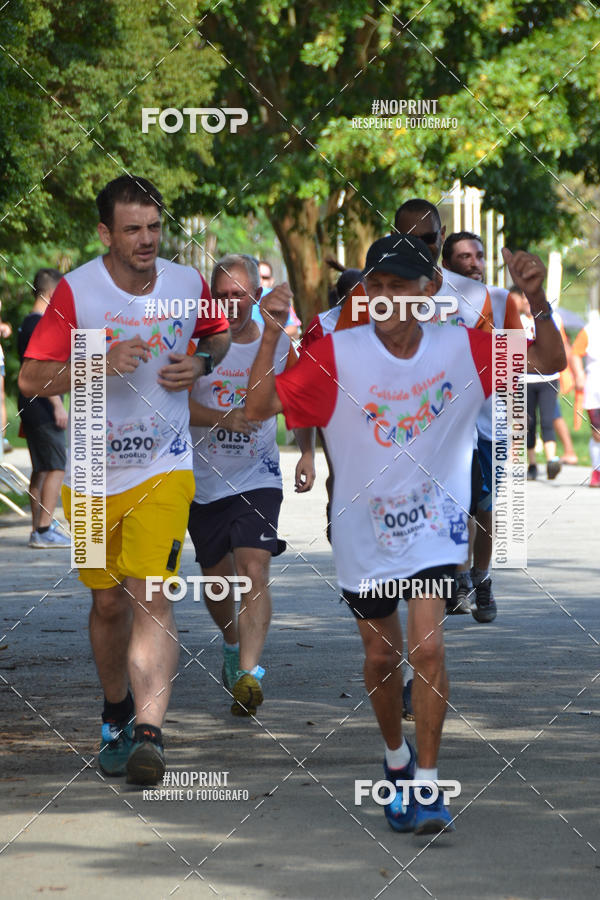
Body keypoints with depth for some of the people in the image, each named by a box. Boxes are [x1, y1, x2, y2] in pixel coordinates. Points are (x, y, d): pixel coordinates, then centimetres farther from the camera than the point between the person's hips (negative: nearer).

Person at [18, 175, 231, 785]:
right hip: (93, 473, 1)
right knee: (108, 603, 13)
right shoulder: (76, 291, -9)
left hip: (163, 468, -1)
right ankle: (116, 713, 37)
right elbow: (30, 378, -11)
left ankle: (148, 734, -26)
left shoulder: (187, 284, -1)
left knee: (150, 597, -17)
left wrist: (201, 362, -2)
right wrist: (102, 364, -24)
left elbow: (219, 333, 21)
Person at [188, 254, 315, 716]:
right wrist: (222, 418, -27)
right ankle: (233, 647, 41)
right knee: (217, 577, 12)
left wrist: (307, 453, 5)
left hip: (257, 478, -1)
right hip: (203, 481, 1)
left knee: (254, 570, -19)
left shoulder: (278, 343, 0)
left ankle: (249, 674, -28)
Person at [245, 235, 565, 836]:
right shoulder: (337, 354, -14)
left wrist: (536, 301, -22)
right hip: (363, 529, 1)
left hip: (432, 525, -1)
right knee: (381, 656, 14)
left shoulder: (460, 348, -9)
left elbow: (548, 361, -4)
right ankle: (397, 759, 40)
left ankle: (427, 786, -10)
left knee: (426, 646, -17)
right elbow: (259, 407, -17)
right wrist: (271, 335, -31)